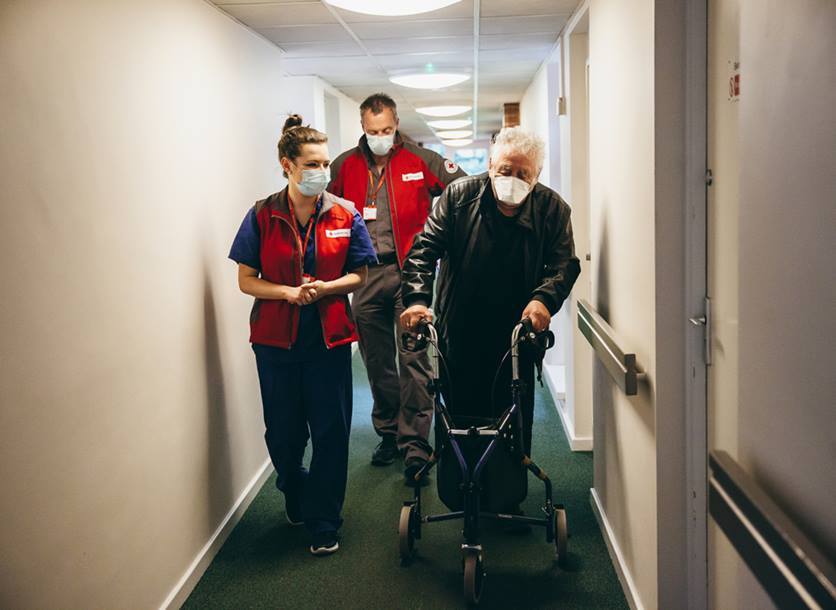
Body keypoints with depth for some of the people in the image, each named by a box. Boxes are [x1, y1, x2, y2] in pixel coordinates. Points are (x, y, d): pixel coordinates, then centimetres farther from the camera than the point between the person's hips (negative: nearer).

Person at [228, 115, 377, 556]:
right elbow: (246, 280, -2)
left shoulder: (344, 215, 0)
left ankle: (324, 523, 16)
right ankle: (297, 501, 39)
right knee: (283, 433, 11)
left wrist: (324, 288, -16)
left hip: (329, 337, 0)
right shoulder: (263, 216, -3)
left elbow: (358, 276, 3)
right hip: (276, 338, 0)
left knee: (330, 432, 2)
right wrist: (290, 293, -18)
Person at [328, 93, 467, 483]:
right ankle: (389, 434, 26)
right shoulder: (345, 166, 8)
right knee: (377, 362, 12)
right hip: (365, 276, 4)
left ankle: (415, 445, -4)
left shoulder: (421, 161, 0)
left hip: (409, 272, -3)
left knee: (413, 360, -8)